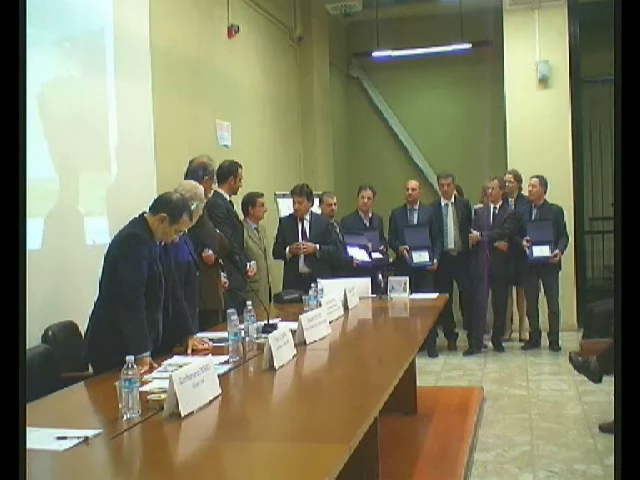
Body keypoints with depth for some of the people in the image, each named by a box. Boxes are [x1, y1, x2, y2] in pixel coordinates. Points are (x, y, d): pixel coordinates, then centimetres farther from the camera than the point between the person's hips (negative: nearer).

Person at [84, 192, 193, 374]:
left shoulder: (146, 236, 9)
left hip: (128, 344, 9)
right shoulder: (135, 239, -20)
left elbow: (149, 296, 15)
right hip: (115, 348, -9)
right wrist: (141, 354, -22)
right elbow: (131, 301, -24)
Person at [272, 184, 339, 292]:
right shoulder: (285, 222, 6)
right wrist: (289, 251, -13)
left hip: (318, 279, 0)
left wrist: (316, 249, -14)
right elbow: (276, 252, 5)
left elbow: (334, 250, 2)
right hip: (293, 281, 0)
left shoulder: (323, 222, 4)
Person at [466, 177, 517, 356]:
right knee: (479, 303, -5)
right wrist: (495, 243, -12)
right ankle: (475, 343, -4)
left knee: (500, 304, 7)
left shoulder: (509, 213, 4)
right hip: (481, 263, 1)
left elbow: (505, 233, -12)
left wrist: (481, 236, -16)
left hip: (501, 264, -1)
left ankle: (497, 340, 20)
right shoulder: (479, 212, 14)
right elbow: (474, 236, 3)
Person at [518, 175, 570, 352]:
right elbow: (518, 235, 10)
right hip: (529, 263, 3)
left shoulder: (555, 211, 1)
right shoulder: (523, 212, 8)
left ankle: (554, 340, 10)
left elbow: (563, 236, 0)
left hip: (549, 263, -3)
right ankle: (534, 338, 18)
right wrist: (522, 241, -12)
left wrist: (559, 250, -17)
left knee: (553, 303, 2)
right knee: (530, 303, 7)